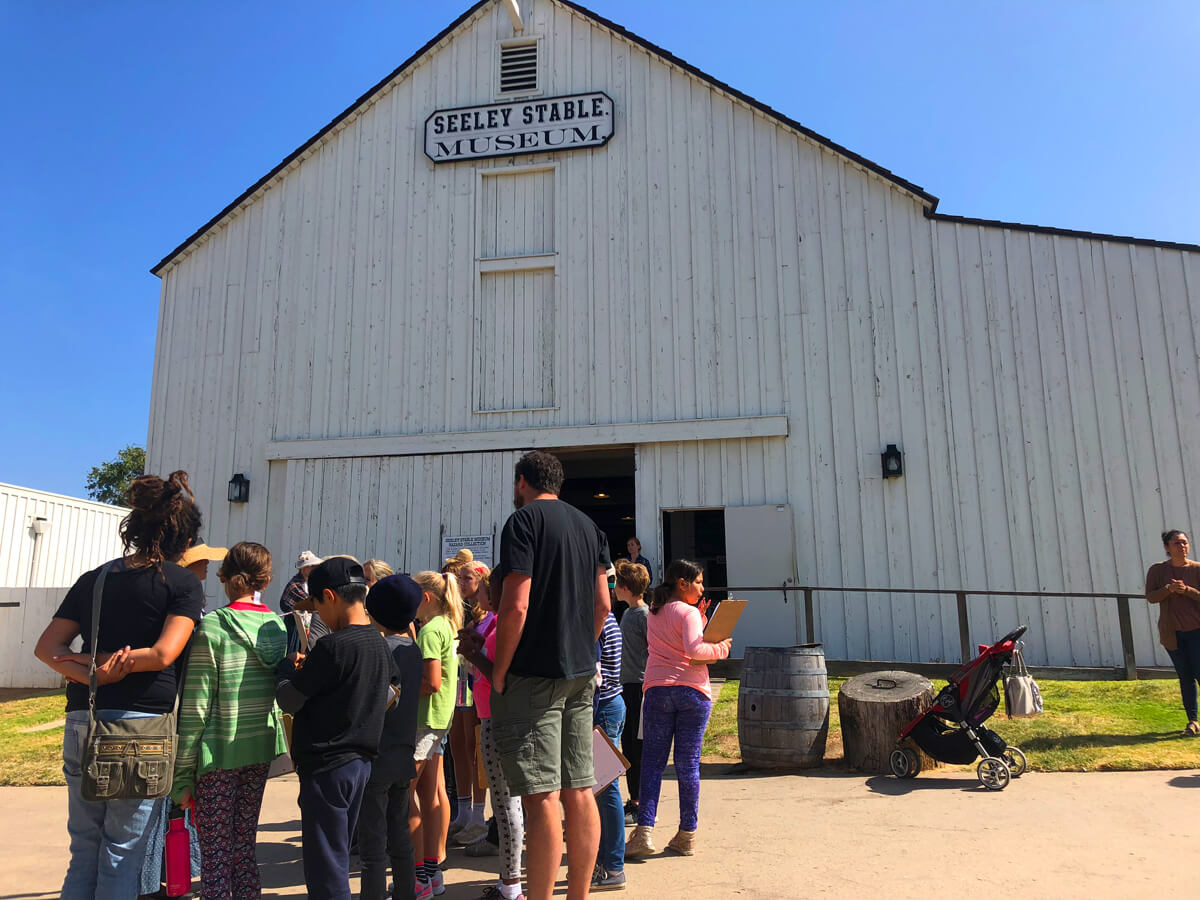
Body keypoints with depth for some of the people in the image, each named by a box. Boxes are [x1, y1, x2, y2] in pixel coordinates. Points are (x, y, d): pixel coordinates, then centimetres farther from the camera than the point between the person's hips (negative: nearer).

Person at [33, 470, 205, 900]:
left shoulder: (94, 579, 11)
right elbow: (163, 653, -16)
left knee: (84, 850, 17)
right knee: (123, 855, 6)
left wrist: (83, 670, -6)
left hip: (82, 721, 5)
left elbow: (48, 646, 7)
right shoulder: (184, 583, -5)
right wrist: (114, 671, -4)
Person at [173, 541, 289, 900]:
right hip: (260, 750, 5)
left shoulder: (212, 626, -14)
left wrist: (182, 775, -7)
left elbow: (195, 707, -13)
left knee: (215, 855, 5)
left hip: (219, 753, -5)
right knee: (244, 848, 16)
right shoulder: (279, 626, 2)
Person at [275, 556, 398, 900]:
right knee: (337, 858, 21)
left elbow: (289, 699, -15)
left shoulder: (334, 646, -20)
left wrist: (287, 666, 6)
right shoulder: (378, 642, 5)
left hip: (327, 766, -8)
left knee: (325, 871, 3)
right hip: (361, 761, 9)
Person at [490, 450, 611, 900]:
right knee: (578, 791, 11)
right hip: (580, 676, 7)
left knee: (541, 796, -4)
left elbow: (516, 606, -17)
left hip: (533, 676, -7)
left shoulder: (524, 520, -9)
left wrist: (499, 672, -8)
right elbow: (602, 603, 14)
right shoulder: (588, 526, 13)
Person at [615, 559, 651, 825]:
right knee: (628, 747, 14)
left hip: (639, 686, -9)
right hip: (625, 686, 9)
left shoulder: (644, 614, -13)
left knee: (639, 748, -2)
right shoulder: (627, 612, 14)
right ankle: (634, 802, 24)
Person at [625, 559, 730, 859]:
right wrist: (721, 648, -4)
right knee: (688, 765, 4)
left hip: (657, 690, 4)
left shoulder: (654, 611, 15)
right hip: (693, 691, -4)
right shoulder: (688, 612, -5)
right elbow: (694, 649, -19)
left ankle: (644, 831, -5)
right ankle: (687, 835, 12)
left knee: (652, 763, 4)